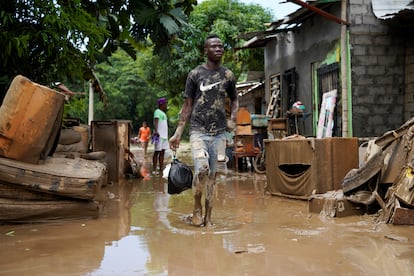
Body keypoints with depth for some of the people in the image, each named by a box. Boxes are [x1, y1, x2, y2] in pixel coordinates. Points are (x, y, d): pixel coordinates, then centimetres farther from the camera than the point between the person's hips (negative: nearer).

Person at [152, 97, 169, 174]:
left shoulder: (163, 113, 24)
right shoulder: (157, 111, -4)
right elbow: (155, 122, -18)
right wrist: (156, 131, -32)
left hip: (164, 136, 9)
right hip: (159, 135, -9)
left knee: (162, 152, 7)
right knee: (157, 152, -8)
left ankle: (161, 169, 9)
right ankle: (154, 170, -7)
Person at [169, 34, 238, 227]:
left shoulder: (228, 75, 9)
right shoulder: (195, 74, 3)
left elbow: (234, 99, 23)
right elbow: (187, 104, 5)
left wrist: (232, 119, 3)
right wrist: (178, 132, 0)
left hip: (219, 133, 3)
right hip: (198, 131, -2)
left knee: (212, 175, 5)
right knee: (202, 170, -19)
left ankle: (208, 217, 15)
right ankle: (197, 207, 5)